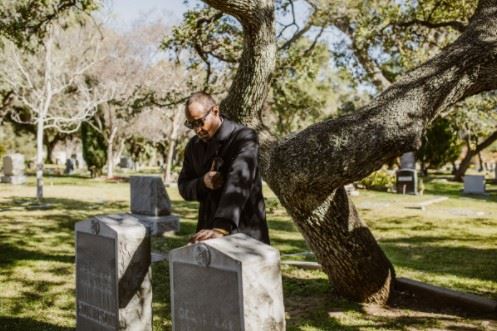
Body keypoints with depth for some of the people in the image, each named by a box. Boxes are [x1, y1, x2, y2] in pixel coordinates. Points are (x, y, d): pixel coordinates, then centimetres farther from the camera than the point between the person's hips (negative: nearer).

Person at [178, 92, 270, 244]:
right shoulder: (193, 145, 7)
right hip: (208, 230, 5)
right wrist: (202, 183, -12)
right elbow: (184, 187, 12)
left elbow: (239, 182, -27)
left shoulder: (244, 137, -14)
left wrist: (221, 228, -39)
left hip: (244, 231, -5)